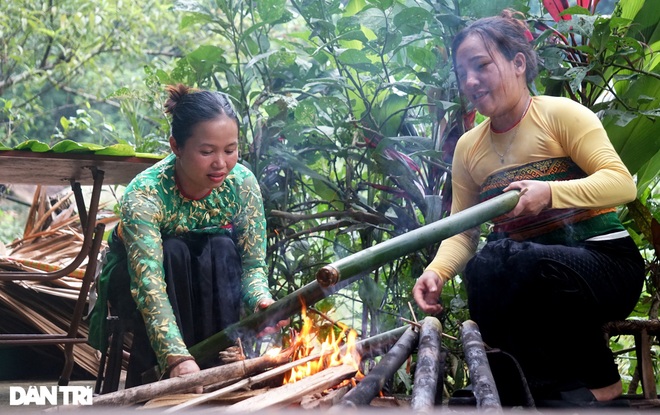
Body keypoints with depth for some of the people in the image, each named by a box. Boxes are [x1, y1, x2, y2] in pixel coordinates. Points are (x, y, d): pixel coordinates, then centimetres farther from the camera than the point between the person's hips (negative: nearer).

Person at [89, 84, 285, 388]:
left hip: (208, 282, 3)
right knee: (172, 252, -33)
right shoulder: (144, 195, -33)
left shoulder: (242, 183, -21)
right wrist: (176, 358, -58)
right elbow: (149, 285, -44)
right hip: (129, 280, -3)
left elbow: (253, 263, -17)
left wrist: (260, 300, -41)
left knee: (221, 248, -28)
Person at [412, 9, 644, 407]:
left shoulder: (560, 114, -5)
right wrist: (437, 271, -17)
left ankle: (598, 378, -12)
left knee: (500, 259, -34)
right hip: (528, 275, 4)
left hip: (607, 261, -4)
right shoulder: (468, 147, 10)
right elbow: (460, 231, 5)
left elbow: (622, 183, -14)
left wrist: (550, 192, -30)